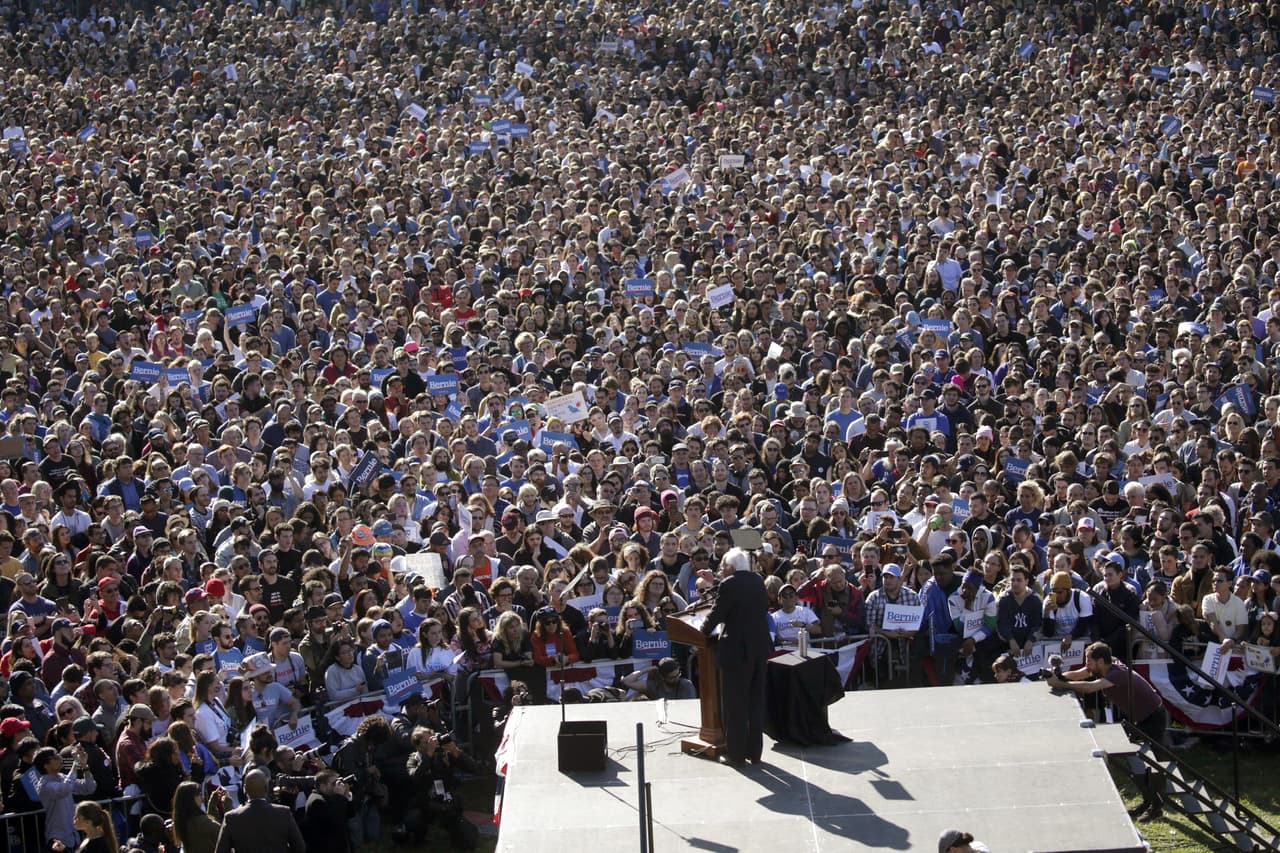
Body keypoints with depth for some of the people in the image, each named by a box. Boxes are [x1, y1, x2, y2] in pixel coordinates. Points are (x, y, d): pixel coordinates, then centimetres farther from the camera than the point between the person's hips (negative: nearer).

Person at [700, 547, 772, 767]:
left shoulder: (729, 585, -15)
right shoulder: (758, 582, 7)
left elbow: (716, 614, -13)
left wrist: (704, 632, 7)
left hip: (735, 650, -7)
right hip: (759, 649, 7)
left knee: (735, 703, 1)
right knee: (756, 701, 13)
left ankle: (735, 755, 4)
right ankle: (754, 752, 18)